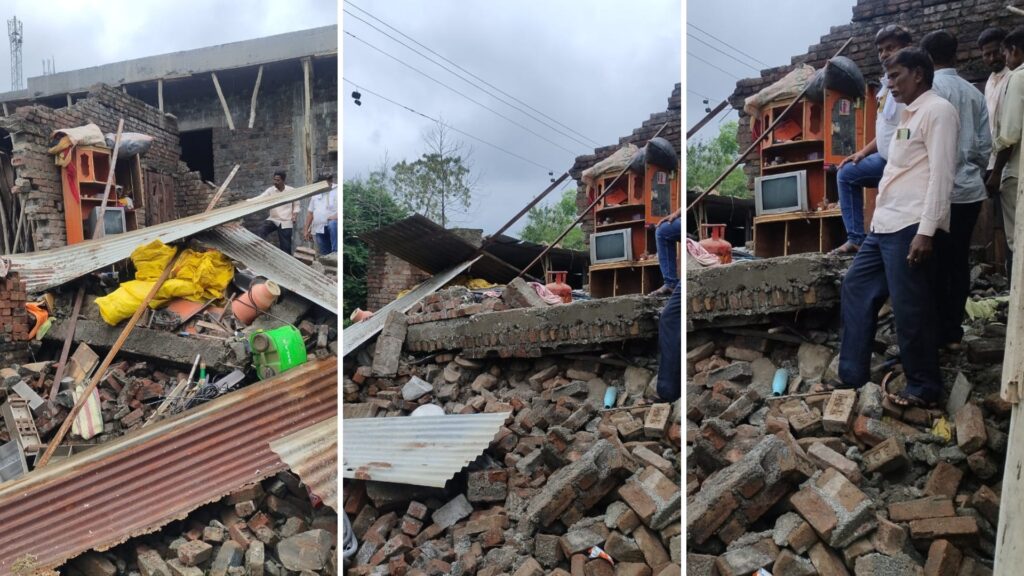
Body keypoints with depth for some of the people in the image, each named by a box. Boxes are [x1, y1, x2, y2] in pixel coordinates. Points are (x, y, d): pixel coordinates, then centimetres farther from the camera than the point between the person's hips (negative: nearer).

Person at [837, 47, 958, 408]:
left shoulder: (937, 110, -8)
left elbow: (941, 173, -16)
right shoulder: (909, 116, 21)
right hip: (884, 226, 10)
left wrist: (926, 231, -22)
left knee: (910, 309, -5)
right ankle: (852, 376, 19)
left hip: (910, 228, -10)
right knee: (855, 289, 12)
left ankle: (924, 388, 9)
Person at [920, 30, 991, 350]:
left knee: (935, 263, 1)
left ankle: (941, 332, 6)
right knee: (959, 262, 11)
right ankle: (954, 331, 16)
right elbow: (985, 145, 11)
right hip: (970, 190, 6)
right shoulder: (974, 92, 11)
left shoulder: (931, 87, -9)